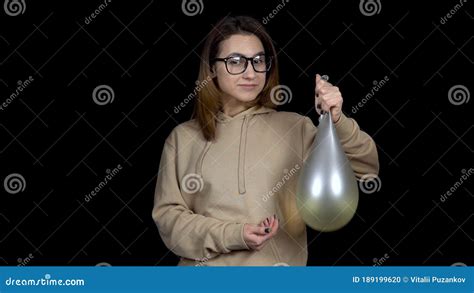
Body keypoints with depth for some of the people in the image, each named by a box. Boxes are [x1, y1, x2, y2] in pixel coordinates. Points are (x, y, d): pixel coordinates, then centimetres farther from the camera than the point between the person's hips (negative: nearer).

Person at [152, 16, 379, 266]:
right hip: (206, 264, 0)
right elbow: (167, 214, -1)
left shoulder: (294, 127, -1)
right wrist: (231, 235, -14)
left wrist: (337, 122, -21)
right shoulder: (183, 137, 0)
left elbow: (365, 168, -4)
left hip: (278, 263, 1)